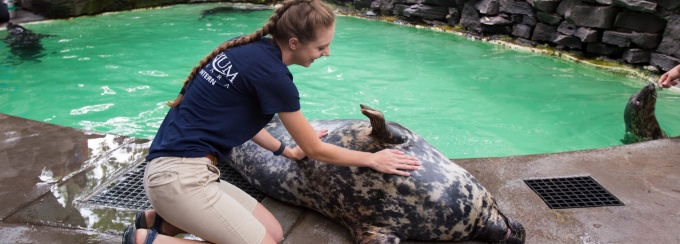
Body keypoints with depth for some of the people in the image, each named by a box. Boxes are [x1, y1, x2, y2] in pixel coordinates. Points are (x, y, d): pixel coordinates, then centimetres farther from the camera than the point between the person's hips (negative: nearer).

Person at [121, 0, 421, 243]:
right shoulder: (271, 72, -17)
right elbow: (315, 149, -7)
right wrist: (373, 159, 6)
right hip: (180, 175, -9)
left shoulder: (249, 48, 7)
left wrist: (287, 151, 25)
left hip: (182, 169, 9)